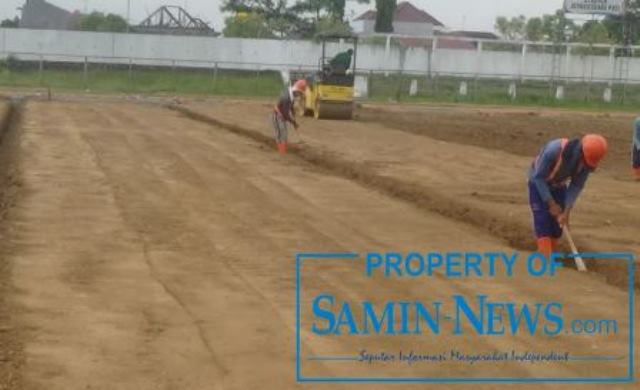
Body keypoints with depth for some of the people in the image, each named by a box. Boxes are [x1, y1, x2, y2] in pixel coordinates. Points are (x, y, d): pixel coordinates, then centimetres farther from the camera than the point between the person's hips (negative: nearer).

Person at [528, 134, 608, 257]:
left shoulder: (588, 160, -22)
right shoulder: (555, 150, -37)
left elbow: (576, 186, -12)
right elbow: (538, 177, -26)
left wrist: (567, 211, -20)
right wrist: (551, 204, -24)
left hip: (559, 186, 5)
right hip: (539, 184, -5)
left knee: (557, 225, 0)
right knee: (543, 224, -15)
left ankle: (547, 256, 14)